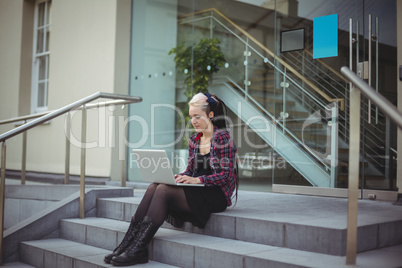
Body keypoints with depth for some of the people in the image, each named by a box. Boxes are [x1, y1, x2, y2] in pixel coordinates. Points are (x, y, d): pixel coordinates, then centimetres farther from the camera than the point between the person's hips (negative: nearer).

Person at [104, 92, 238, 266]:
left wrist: (197, 180, -23)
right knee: (154, 187, -19)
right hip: (196, 190, 7)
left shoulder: (222, 137, -7)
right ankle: (128, 243, -26)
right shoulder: (194, 140, 15)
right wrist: (178, 177, -4)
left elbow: (225, 176, -13)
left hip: (216, 194, -7)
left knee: (164, 190, -27)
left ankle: (138, 250, -28)